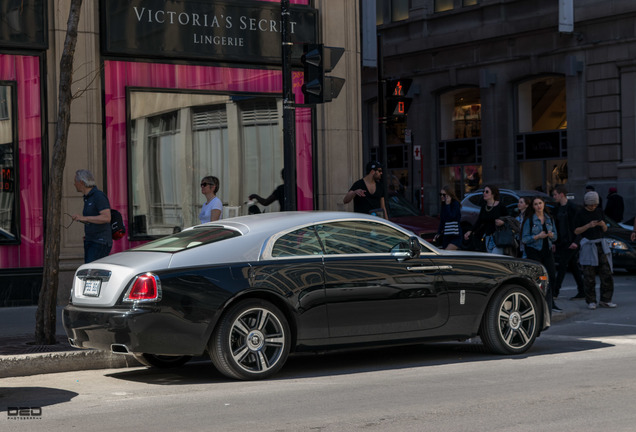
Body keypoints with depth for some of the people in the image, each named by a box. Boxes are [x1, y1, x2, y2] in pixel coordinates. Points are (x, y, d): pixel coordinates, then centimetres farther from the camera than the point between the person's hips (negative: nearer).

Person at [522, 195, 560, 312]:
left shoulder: (549, 219, 11)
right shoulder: (529, 220, -3)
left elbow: (555, 237, 15)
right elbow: (524, 239, -7)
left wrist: (551, 235, -8)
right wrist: (537, 236, -18)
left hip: (547, 251, 4)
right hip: (534, 251, -4)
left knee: (551, 276, -1)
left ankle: (550, 303, 11)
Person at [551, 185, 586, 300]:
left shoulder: (572, 207, -11)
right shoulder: (557, 208, 13)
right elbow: (556, 226, 18)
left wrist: (576, 242, -17)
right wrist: (554, 243, 15)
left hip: (570, 242, -8)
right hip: (562, 242, 8)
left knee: (562, 266, -9)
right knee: (573, 266, 10)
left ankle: (555, 292, -10)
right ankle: (582, 292, 15)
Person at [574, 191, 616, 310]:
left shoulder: (599, 212, 12)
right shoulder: (580, 214, -2)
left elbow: (605, 230, 17)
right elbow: (576, 231, -5)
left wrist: (603, 225, -6)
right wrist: (588, 225, -18)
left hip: (600, 245, 4)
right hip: (588, 245, -4)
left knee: (606, 273, -1)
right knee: (589, 276, -4)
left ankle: (605, 300, 6)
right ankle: (591, 301, 4)